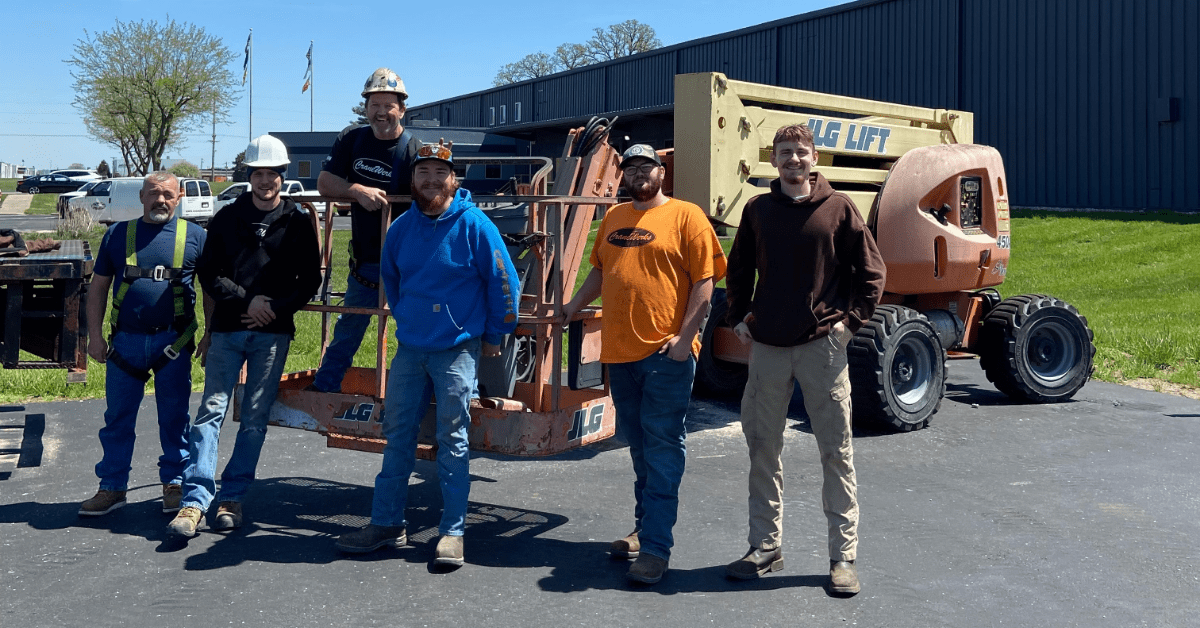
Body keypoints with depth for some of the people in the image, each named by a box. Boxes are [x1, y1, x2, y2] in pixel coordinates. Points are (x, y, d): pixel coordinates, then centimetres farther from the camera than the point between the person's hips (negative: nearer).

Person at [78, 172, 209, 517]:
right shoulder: (118, 234, 7)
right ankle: (112, 487, 17)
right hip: (125, 342, 2)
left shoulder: (194, 236, 3)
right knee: (117, 418, 7)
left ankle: (174, 483, 20)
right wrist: (94, 334, 3)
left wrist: (210, 334, 1)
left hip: (173, 342, -1)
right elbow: (98, 287, 10)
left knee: (174, 418, 6)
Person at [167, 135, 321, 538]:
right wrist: (247, 300, -8)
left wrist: (275, 307, -9)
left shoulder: (298, 223, 6)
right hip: (227, 329, 1)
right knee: (211, 410, -5)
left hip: (273, 334, -1)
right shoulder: (227, 218, 9)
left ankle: (232, 498, 11)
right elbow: (208, 273, 6)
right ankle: (195, 500, -5)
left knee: (255, 418, 2)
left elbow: (310, 279, 6)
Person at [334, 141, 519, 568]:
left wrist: (494, 335, 0)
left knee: (452, 440, -1)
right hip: (409, 348, 5)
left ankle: (453, 532, 8)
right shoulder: (401, 228, 6)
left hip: (456, 349, -5)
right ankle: (386, 523, 19)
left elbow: (504, 282, -5)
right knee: (397, 434, 9)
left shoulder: (473, 224, -9)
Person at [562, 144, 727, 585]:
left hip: (666, 353, -6)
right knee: (639, 445, 15)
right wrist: (572, 307, 17)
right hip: (619, 350, 6)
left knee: (663, 447, -4)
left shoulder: (685, 216, -2)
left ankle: (655, 547, -1)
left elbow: (704, 281, -7)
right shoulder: (613, 218, 16)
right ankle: (645, 528, 27)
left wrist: (684, 337, -14)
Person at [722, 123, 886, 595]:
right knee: (763, 446, 8)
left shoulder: (838, 208, 0)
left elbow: (871, 271, 4)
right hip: (767, 345, 3)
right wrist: (738, 318, 8)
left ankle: (843, 555, 11)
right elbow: (739, 270, 19)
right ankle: (765, 547, 21)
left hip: (823, 344, -3)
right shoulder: (757, 210, 8)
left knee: (836, 450, 1)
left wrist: (851, 320, -4)